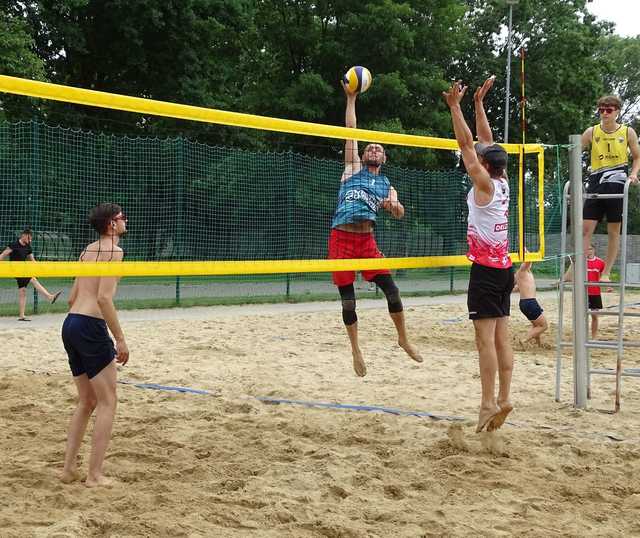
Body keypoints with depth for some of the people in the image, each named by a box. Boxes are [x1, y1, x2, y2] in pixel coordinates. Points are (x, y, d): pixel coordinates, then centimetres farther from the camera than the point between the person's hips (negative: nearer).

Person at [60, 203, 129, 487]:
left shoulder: (88, 249, 19)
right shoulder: (113, 251, -7)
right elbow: (104, 298, -18)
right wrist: (120, 339, -15)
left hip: (70, 324, 8)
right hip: (90, 326, -8)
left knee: (87, 402, 18)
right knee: (107, 402, 0)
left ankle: (69, 467, 18)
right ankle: (95, 474, -2)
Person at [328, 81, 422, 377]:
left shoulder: (386, 185, 17)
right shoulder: (353, 168, 13)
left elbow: (400, 213, 3)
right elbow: (350, 130, 7)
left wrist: (392, 205, -19)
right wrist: (351, 98, 4)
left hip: (367, 240, 2)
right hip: (341, 238, -2)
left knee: (391, 289, -6)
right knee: (348, 300, 0)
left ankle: (404, 339, 13)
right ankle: (356, 351, 14)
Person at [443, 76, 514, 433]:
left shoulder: (484, 184, -10)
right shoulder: (503, 184, 9)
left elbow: (467, 143, -10)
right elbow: (486, 142, 18)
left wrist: (455, 105, -6)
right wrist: (479, 103, 22)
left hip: (486, 269, -8)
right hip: (503, 268, 8)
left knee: (486, 338, -9)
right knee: (502, 338, 6)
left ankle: (489, 403, -11)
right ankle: (503, 399, 7)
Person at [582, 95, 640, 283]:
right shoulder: (592, 132, 4)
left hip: (617, 185, -1)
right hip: (596, 185, 1)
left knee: (614, 231, 3)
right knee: (585, 228, -5)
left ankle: (606, 273, 9)